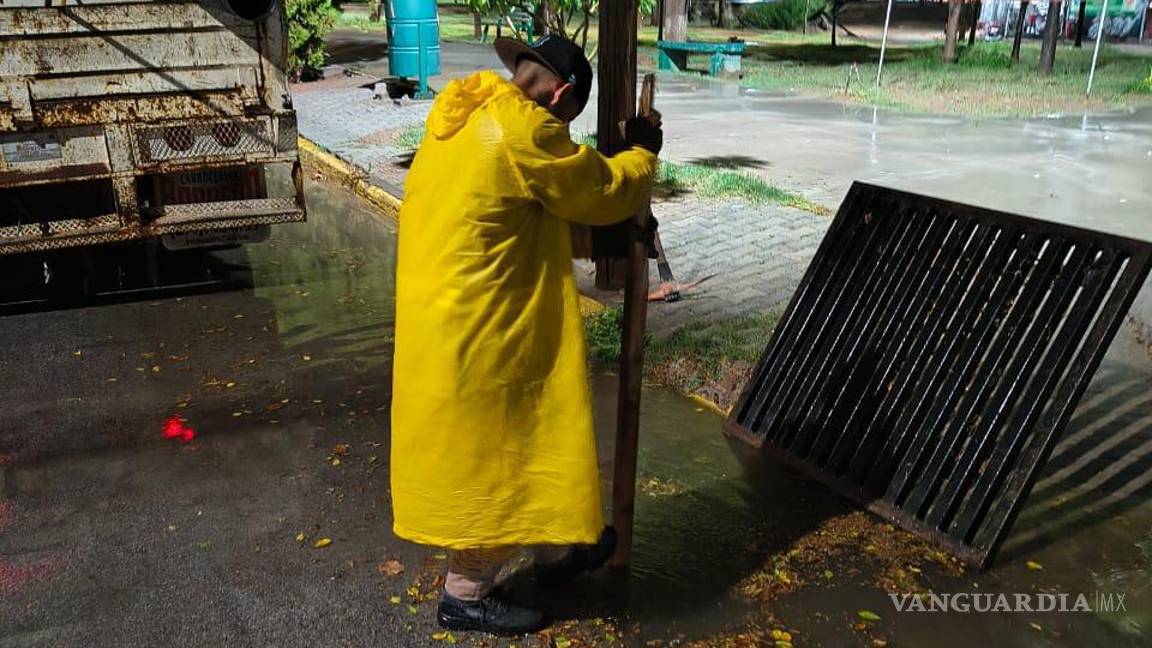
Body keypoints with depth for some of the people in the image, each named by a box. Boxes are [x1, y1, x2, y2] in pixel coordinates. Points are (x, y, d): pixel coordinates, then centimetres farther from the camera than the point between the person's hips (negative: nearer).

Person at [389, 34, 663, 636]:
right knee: (493, 456, 7)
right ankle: (465, 596, 25)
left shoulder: (466, 115, 9)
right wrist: (642, 154, 12)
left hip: (446, 322, 10)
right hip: (478, 332, -10)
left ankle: (555, 548, 41)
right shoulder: (522, 130, -20)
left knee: (508, 446, 22)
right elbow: (601, 192, -7)